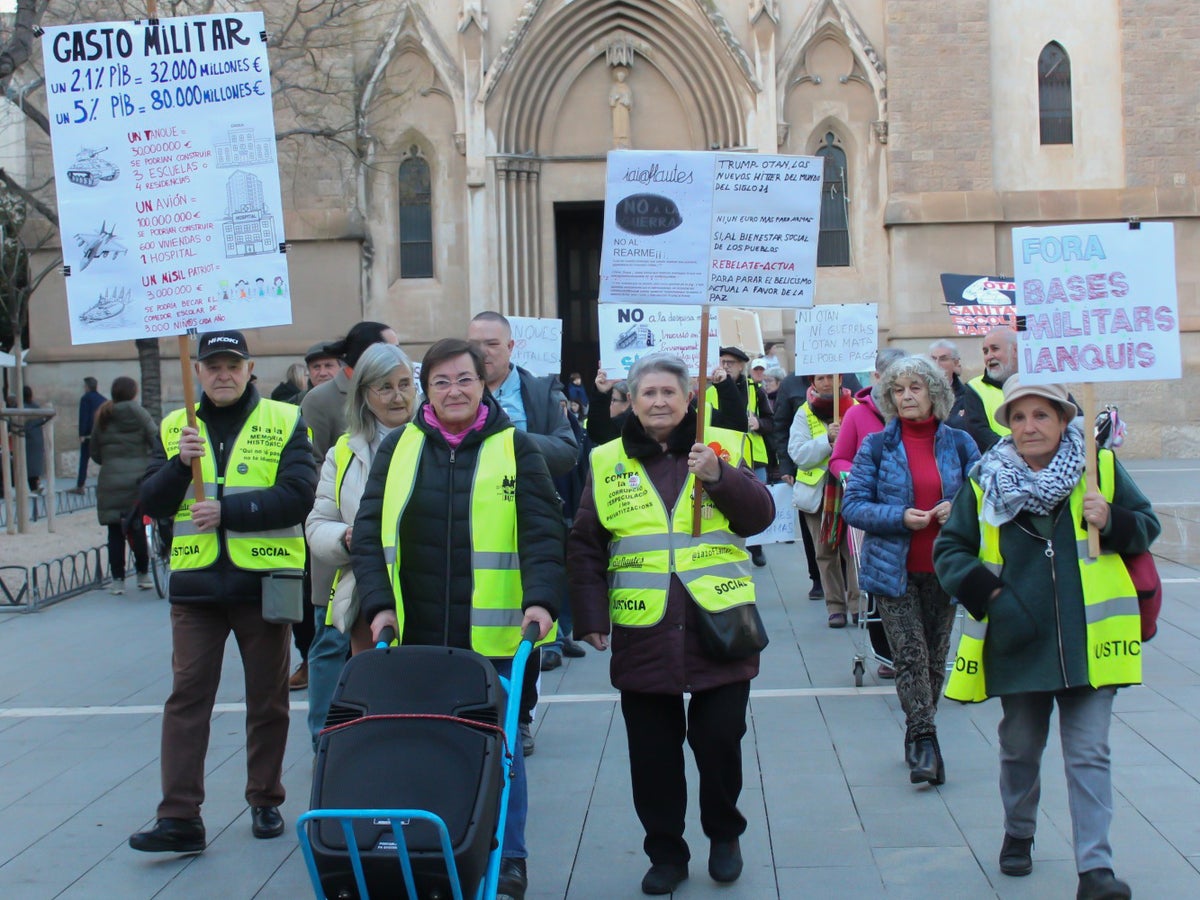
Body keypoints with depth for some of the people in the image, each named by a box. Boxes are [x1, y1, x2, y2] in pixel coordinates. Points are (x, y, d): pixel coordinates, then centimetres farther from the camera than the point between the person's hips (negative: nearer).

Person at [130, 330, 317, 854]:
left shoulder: (284, 422, -1)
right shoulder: (176, 427, 9)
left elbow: (299, 495, -12)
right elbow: (152, 504, 4)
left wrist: (228, 510, -19)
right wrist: (180, 464, -14)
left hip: (263, 580, -2)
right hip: (196, 582, 2)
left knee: (268, 700, 9)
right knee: (187, 697, -1)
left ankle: (265, 802, 24)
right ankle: (179, 818, 2)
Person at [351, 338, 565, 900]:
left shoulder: (514, 447, 1)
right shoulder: (399, 447, 7)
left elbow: (542, 531, -5)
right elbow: (369, 531, 5)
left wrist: (541, 598, -19)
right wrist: (379, 603, -7)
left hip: (493, 636, -2)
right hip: (417, 636, 2)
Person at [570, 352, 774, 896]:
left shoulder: (723, 445, 4)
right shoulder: (607, 462, 5)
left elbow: (759, 516, -3)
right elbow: (585, 546, 6)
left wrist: (719, 476, -19)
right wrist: (591, 616, 0)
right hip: (643, 633, 1)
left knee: (720, 739, 6)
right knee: (653, 752, 8)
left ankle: (724, 836, 29)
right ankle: (665, 852, 24)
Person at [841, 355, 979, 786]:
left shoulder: (959, 443, 4)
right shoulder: (877, 445, -1)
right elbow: (852, 505, -4)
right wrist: (900, 517, -19)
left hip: (943, 568, 2)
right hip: (894, 569, -2)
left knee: (935, 657, 9)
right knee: (910, 655, -10)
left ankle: (917, 740, 24)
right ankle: (924, 742, -8)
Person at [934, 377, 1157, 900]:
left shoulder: (1101, 467, 0)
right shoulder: (984, 483, 0)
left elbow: (1147, 527, 7)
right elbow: (949, 549, 4)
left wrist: (1112, 522, -14)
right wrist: (984, 592, -12)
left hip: (1086, 641, -1)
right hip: (1018, 642, 1)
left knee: (1088, 754, -2)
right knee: (1020, 748, 17)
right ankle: (1018, 835, 39)